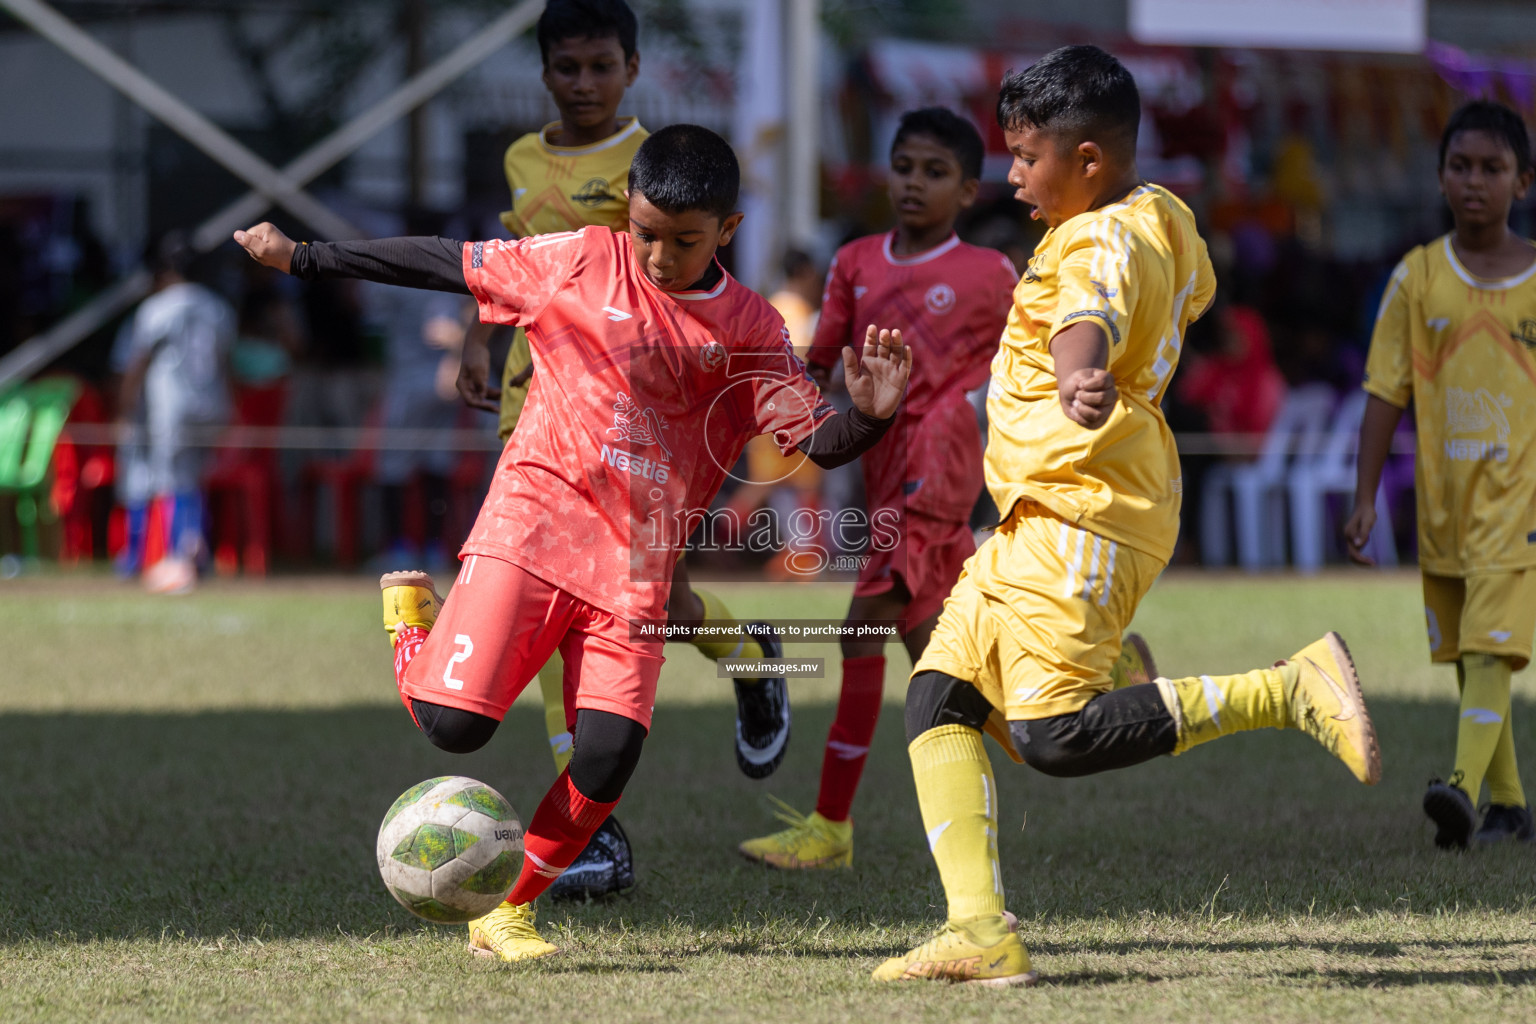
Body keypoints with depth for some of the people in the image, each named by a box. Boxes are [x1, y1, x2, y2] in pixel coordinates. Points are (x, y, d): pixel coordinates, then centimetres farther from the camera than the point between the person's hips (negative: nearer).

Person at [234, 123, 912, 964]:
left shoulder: (750, 330, 5)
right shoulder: (577, 263, 1)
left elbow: (815, 442, -1)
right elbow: (445, 264, 7)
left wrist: (870, 417, -24)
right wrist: (302, 259, 9)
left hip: (637, 565, 2)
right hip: (534, 519, -2)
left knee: (608, 756, -12)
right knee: (454, 721, -16)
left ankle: (506, 910, 9)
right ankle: (411, 614, 19)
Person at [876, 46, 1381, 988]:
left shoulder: (1107, 242, -15)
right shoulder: (1165, 219, 16)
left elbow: (1095, 316, -40)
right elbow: (1195, 289, 40)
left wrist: (1081, 372, -63)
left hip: (1083, 513, -11)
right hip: (1035, 522, 11)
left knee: (1055, 733, -21)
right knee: (940, 696, 4)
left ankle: (1293, 689, -16)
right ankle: (982, 935, -2)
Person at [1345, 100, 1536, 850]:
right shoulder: (1417, 278, 2)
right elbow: (1387, 393, 3)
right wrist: (1365, 499, -3)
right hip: (1442, 499, 3)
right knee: (1467, 658, 10)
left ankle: (1465, 787, -29)